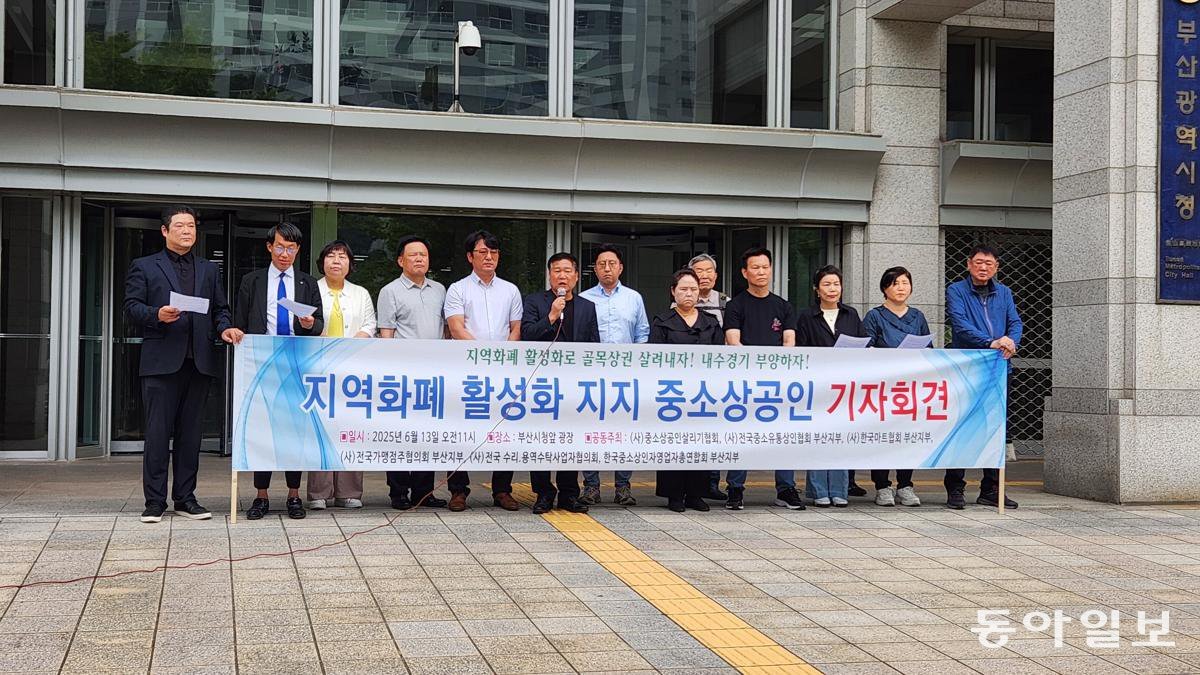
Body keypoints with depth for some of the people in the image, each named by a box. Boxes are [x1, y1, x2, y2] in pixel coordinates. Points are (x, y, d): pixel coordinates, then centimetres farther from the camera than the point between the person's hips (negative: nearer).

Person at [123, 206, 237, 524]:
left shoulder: (210, 270, 20)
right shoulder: (144, 267, 9)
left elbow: (220, 309, 18)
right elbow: (131, 308, 1)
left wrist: (223, 328, -2)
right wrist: (157, 315, -16)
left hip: (199, 361, 4)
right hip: (161, 362, -3)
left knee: (190, 432, 7)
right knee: (158, 432, -4)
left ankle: (185, 498, 14)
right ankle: (155, 501, 1)